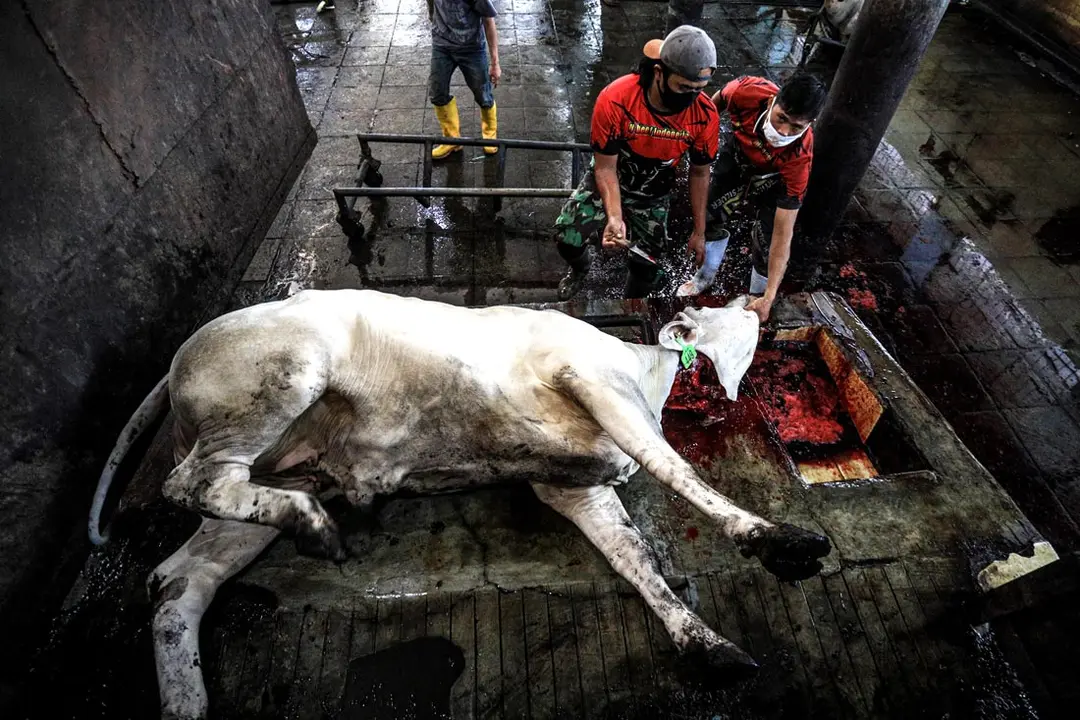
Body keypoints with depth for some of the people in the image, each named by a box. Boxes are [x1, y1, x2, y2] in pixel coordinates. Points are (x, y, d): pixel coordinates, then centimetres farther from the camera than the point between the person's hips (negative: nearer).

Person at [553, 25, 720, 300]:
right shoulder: (614, 100, -31)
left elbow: (699, 174, -7)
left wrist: (699, 232, -2)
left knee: (645, 269, 1)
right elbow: (605, 167, -20)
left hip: (654, 194, 2)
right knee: (567, 238, -19)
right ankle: (580, 269, 20)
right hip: (608, 180, -1)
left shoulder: (706, 115, -22)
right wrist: (614, 217, -35)